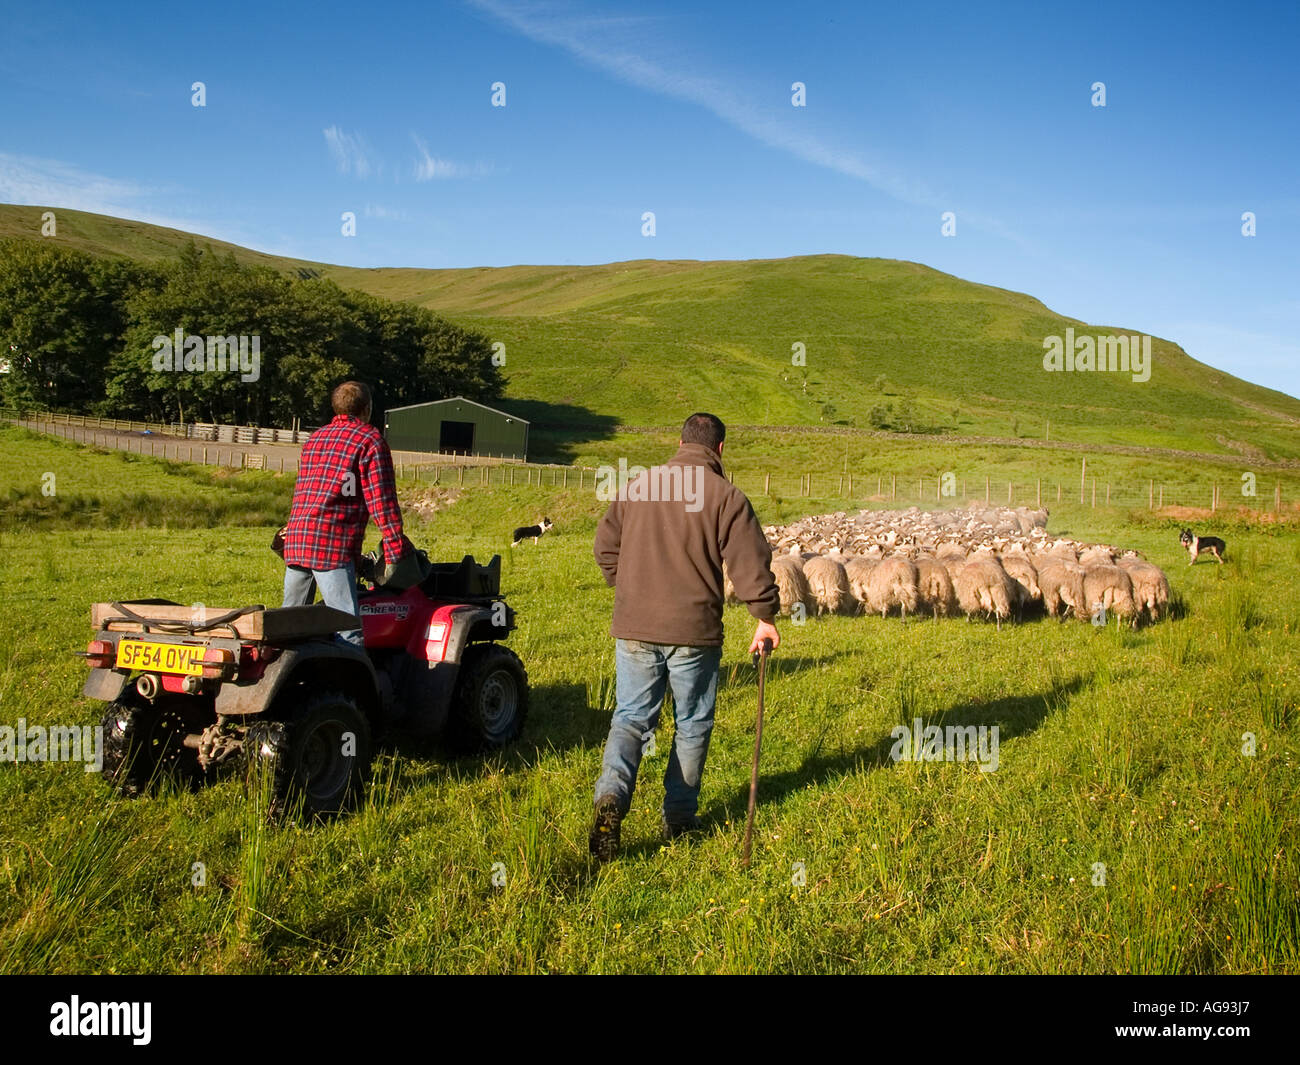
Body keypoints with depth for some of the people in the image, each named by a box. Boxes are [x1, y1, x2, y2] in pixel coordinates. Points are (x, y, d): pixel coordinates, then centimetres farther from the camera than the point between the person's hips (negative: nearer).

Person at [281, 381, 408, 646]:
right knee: (348, 630, -12)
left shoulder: (315, 438, 22)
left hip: (295, 540, 8)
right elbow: (380, 498, -8)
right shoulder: (370, 439, -2)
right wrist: (397, 546, -5)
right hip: (333, 545, -8)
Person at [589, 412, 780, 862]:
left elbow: (605, 547, 12)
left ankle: (612, 796, -13)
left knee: (630, 718, 9)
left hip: (634, 628, 3)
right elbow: (750, 562, -9)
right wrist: (765, 616, 1)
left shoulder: (637, 485, 7)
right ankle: (678, 817, 20)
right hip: (695, 632, -2)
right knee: (692, 725, 13)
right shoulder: (726, 497, -5)